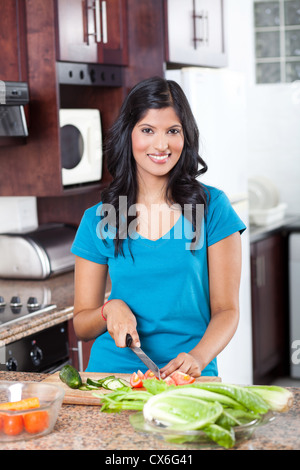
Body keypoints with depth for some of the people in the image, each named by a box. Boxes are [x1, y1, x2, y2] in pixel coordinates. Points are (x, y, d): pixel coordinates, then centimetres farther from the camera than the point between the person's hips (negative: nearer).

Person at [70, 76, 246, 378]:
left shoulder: (212, 208, 2)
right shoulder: (98, 219, 5)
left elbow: (226, 310, 1)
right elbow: (81, 326, 10)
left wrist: (198, 357, -17)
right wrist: (111, 309, -11)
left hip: (190, 377, -2)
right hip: (113, 371, 2)